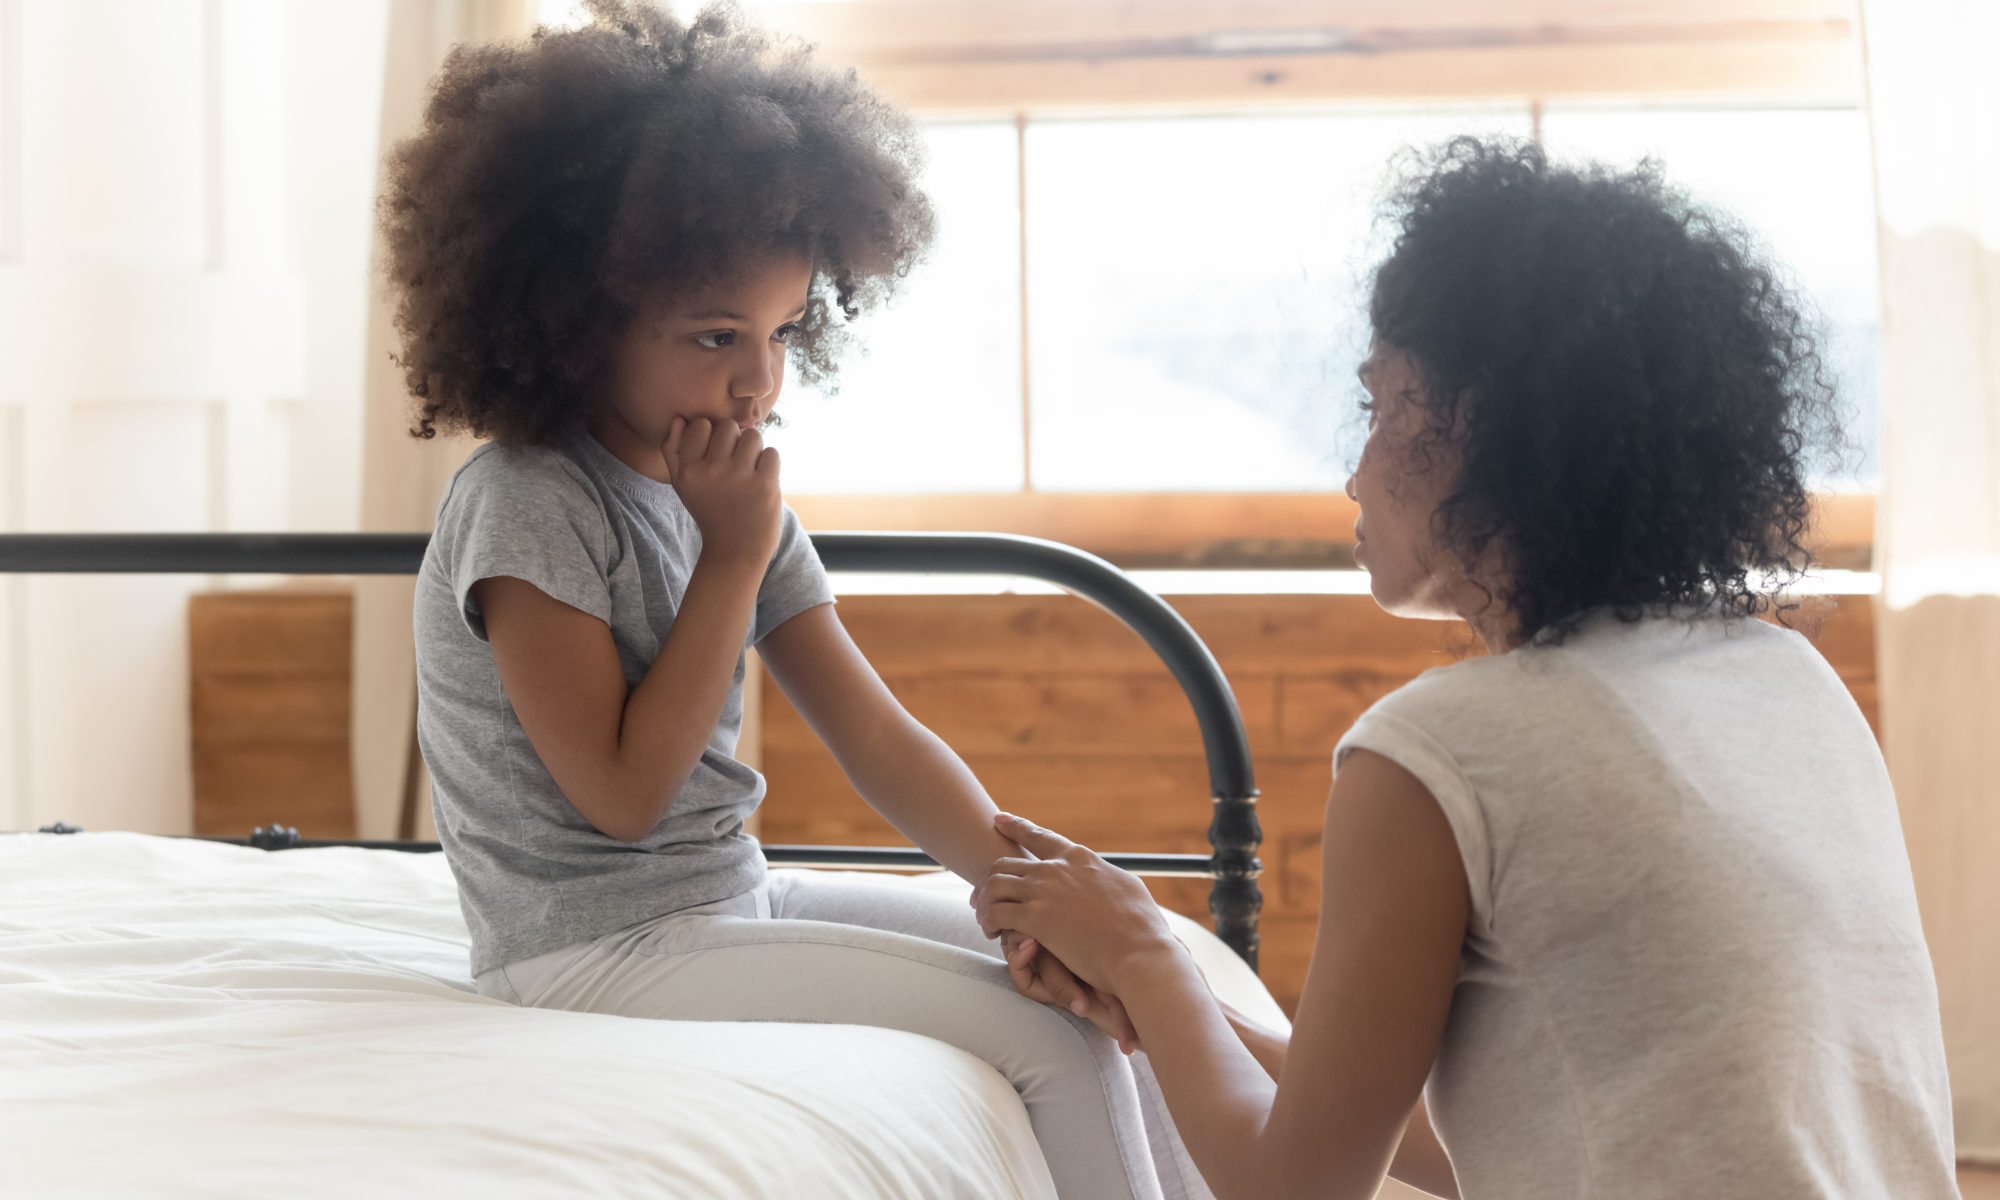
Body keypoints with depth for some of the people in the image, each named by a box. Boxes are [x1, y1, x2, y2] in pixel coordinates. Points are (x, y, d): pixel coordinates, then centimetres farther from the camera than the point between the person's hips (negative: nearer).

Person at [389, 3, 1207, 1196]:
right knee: (1050, 1036, -14)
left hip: (737, 896, 8)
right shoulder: (525, 503, -18)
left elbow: (879, 736, -1)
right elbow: (623, 792, -20)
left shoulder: (737, 499, 5)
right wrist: (732, 560, -18)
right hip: (601, 951, -8)